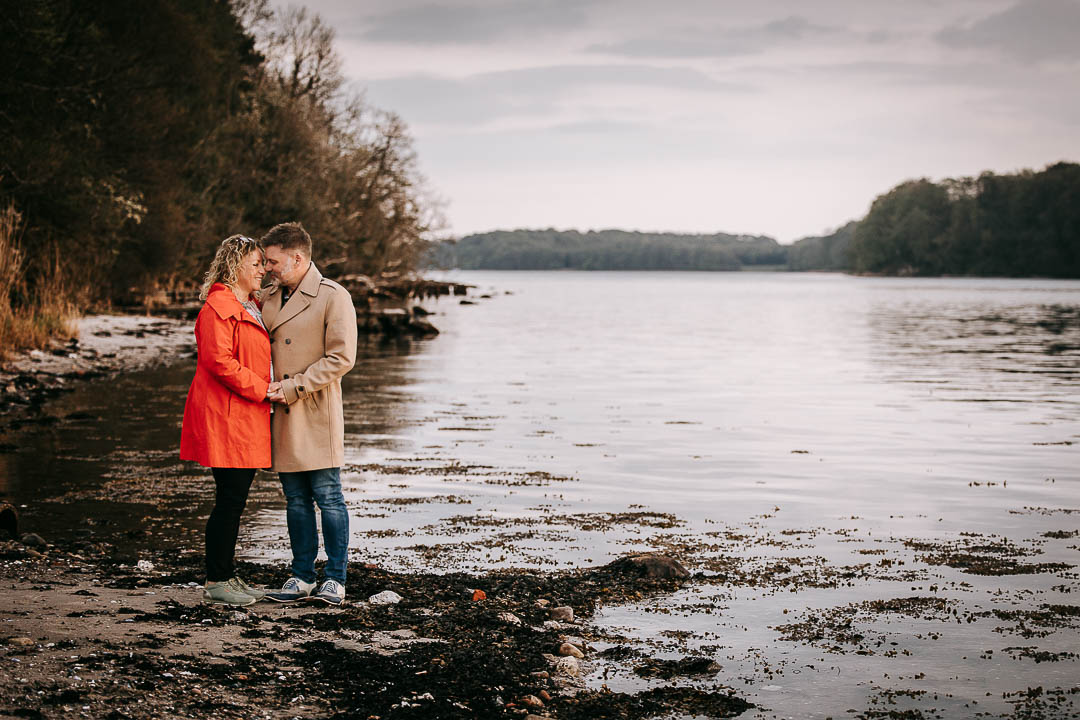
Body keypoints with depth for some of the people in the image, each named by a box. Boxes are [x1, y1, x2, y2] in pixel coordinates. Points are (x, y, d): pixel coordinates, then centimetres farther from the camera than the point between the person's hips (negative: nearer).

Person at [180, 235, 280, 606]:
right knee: (229, 499, -7)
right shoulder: (219, 307, -13)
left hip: (246, 419, 10)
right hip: (225, 419, -10)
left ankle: (227, 575, 19)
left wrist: (268, 389, 14)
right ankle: (216, 582, 0)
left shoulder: (250, 307, 21)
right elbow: (218, 360, -22)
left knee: (234, 501, 12)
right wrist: (260, 389, -18)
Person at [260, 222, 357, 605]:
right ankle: (302, 577, 17)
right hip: (282, 414, 6)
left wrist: (294, 386, -15)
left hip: (317, 412, -6)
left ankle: (336, 580, 6)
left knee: (327, 495, -2)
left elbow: (341, 358, -13)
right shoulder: (270, 298, 14)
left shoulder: (333, 297, -7)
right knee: (296, 499, 10)